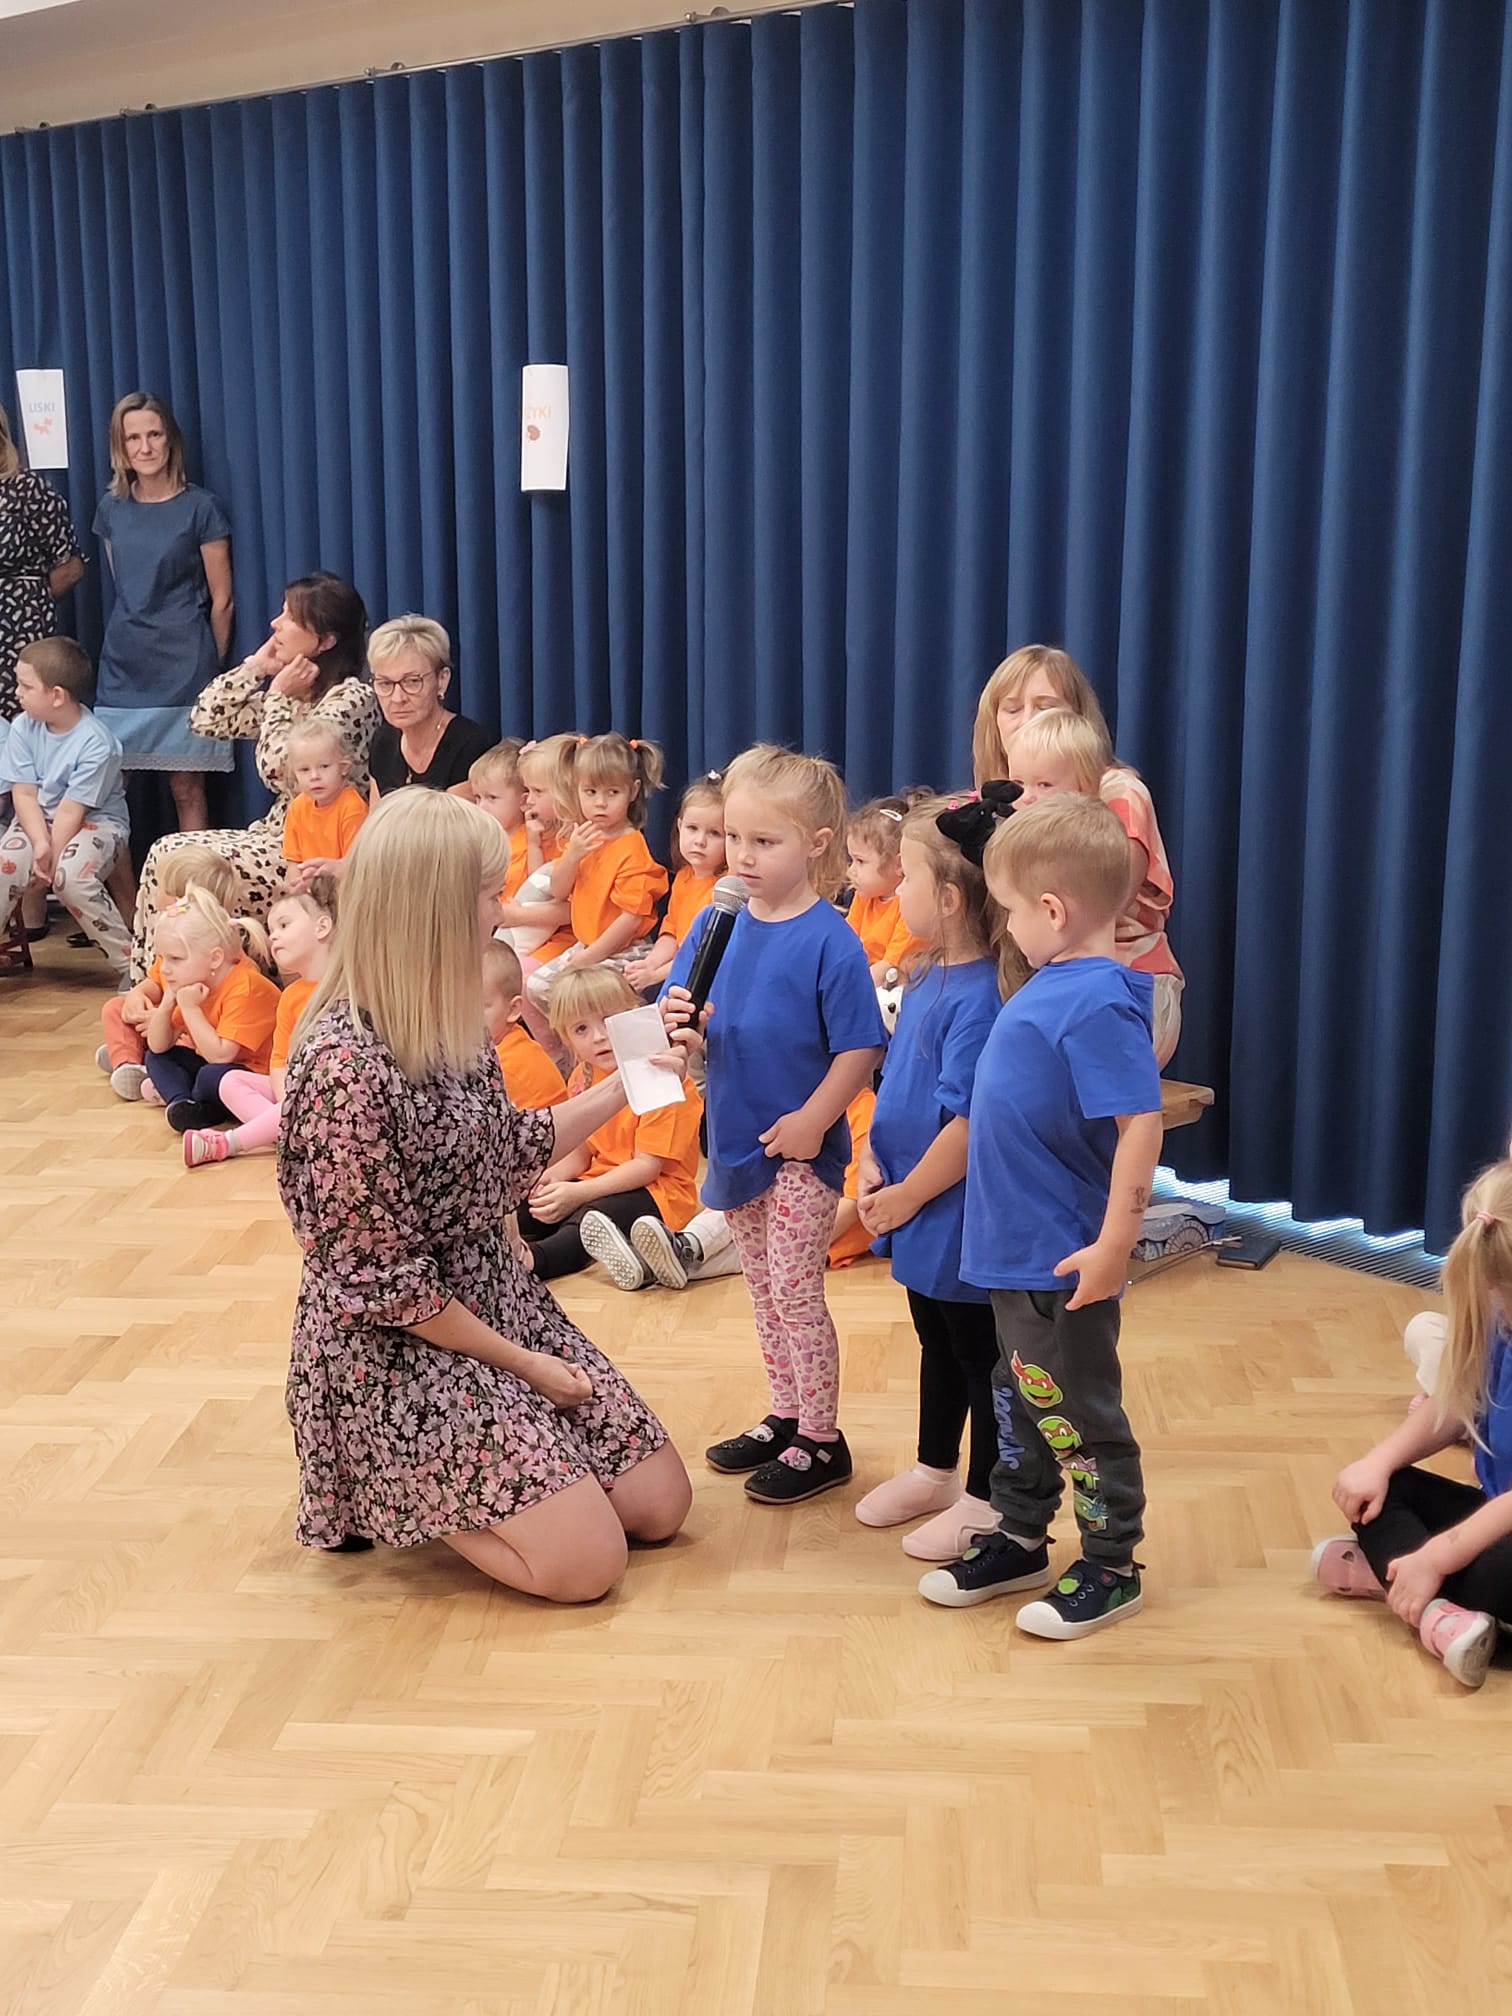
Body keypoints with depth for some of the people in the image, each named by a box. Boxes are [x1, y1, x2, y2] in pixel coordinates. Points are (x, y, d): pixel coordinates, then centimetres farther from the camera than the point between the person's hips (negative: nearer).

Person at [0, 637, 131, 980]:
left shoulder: (96, 743, -22)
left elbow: (71, 811, -20)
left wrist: (49, 857, -20)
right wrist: (40, 845, -22)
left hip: (97, 820, -5)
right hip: (38, 820, 5)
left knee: (71, 877, -32)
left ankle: (130, 962, -18)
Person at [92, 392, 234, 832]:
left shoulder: (201, 508, -3)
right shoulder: (111, 508, 10)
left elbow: (221, 601, 0)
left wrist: (213, 670, 4)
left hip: (183, 667, -4)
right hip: (123, 665, 4)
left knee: (187, 788, -1)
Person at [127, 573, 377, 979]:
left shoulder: (352, 698, -15)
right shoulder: (290, 691, 12)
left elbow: (280, 771, -24)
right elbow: (204, 721, 13)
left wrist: (279, 698, -10)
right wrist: (256, 666, 5)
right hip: (279, 834, 9)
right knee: (165, 852, -5)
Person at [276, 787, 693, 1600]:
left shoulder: (452, 1027, 0)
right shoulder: (345, 1065, -27)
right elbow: (379, 1281, -21)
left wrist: (628, 1083, 12)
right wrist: (522, 1363, -13)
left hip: (499, 1299, 8)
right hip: (397, 1349, -8)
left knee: (660, 1502, 6)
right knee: (587, 1560, -12)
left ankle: (442, 1479, 20)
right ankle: (387, 1498, 10)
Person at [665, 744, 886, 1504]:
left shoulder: (829, 940, -17)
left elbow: (859, 1049, -18)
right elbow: (684, 1018, 4)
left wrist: (812, 1122, -20)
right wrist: (682, 1021, -18)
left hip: (800, 1148, -6)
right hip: (736, 1139, 6)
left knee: (795, 1292, 1)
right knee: (762, 1290, 18)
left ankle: (821, 1441, 16)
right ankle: (785, 1417, 34)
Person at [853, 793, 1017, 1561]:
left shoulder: (978, 997, -25)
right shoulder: (925, 978, 4)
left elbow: (968, 1122, -26)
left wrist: (909, 1194, -17)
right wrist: (873, 1162, 5)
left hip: (961, 1216, -9)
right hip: (916, 1210, 9)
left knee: (980, 1356, 8)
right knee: (937, 1344, 24)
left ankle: (985, 1501, 23)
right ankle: (934, 1472, 42)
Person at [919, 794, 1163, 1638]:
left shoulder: (1098, 1005, -24)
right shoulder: (1053, 985, 6)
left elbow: (1141, 1124, -28)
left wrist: (1116, 1244, -26)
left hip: (1065, 1261, -9)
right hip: (1017, 1250, 9)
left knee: (1076, 1413, 6)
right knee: (1020, 1402, 21)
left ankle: (1111, 1568, 22)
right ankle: (1019, 1542, 37)